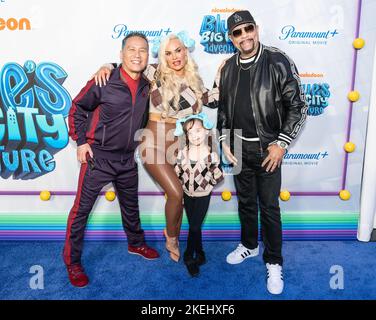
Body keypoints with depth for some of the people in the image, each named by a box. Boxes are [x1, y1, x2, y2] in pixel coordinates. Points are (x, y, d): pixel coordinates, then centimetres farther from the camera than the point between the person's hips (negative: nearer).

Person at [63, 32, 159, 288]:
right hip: (98, 157, -5)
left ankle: (136, 244, 43)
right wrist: (81, 141, -8)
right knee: (82, 209, 1)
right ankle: (72, 262, 18)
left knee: (131, 205, 21)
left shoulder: (146, 86, 2)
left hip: (127, 159, 6)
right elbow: (77, 108, -5)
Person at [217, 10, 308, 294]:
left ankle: (274, 262, 21)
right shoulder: (228, 68, 5)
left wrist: (282, 143, -13)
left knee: (269, 207, 2)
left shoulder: (278, 62, -10)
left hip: (267, 149, -4)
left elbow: (298, 106, -9)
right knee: (246, 202, 17)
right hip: (239, 149, 4)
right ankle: (249, 245, 39)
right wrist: (225, 141, 5)